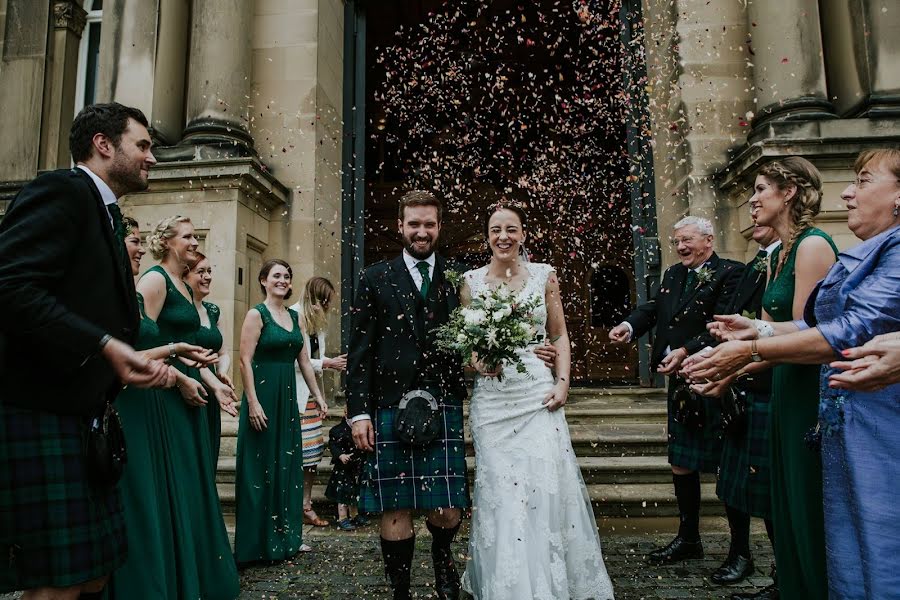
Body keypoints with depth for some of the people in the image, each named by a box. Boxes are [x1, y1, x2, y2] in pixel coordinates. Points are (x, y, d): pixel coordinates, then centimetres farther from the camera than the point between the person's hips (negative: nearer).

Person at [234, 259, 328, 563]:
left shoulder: (294, 317, 12)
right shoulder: (257, 314, -7)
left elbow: (304, 361, 14)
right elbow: (245, 360, -13)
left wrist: (318, 396, 12)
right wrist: (252, 402, -19)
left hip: (288, 396, 7)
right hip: (263, 395, -7)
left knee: (288, 465, 12)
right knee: (261, 467, 2)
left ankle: (286, 536, 25)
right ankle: (258, 542, 16)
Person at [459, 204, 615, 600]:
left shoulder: (544, 275, 6)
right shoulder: (472, 280, 5)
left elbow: (559, 336, 8)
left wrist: (563, 382, -4)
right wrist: (474, 360, -11)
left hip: (538, 393, 0)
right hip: (492, 398, 0)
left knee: (547, 484, -3)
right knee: (500, 489, 0)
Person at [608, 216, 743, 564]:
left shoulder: (730, 273, -9)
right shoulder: (673, 275, 15)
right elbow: (654, 307, 5)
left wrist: (687, 351, -29)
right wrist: (629, 326, -14)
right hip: (680, 381, 8)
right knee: (681, 463, 15)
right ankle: (688, 539, 31)